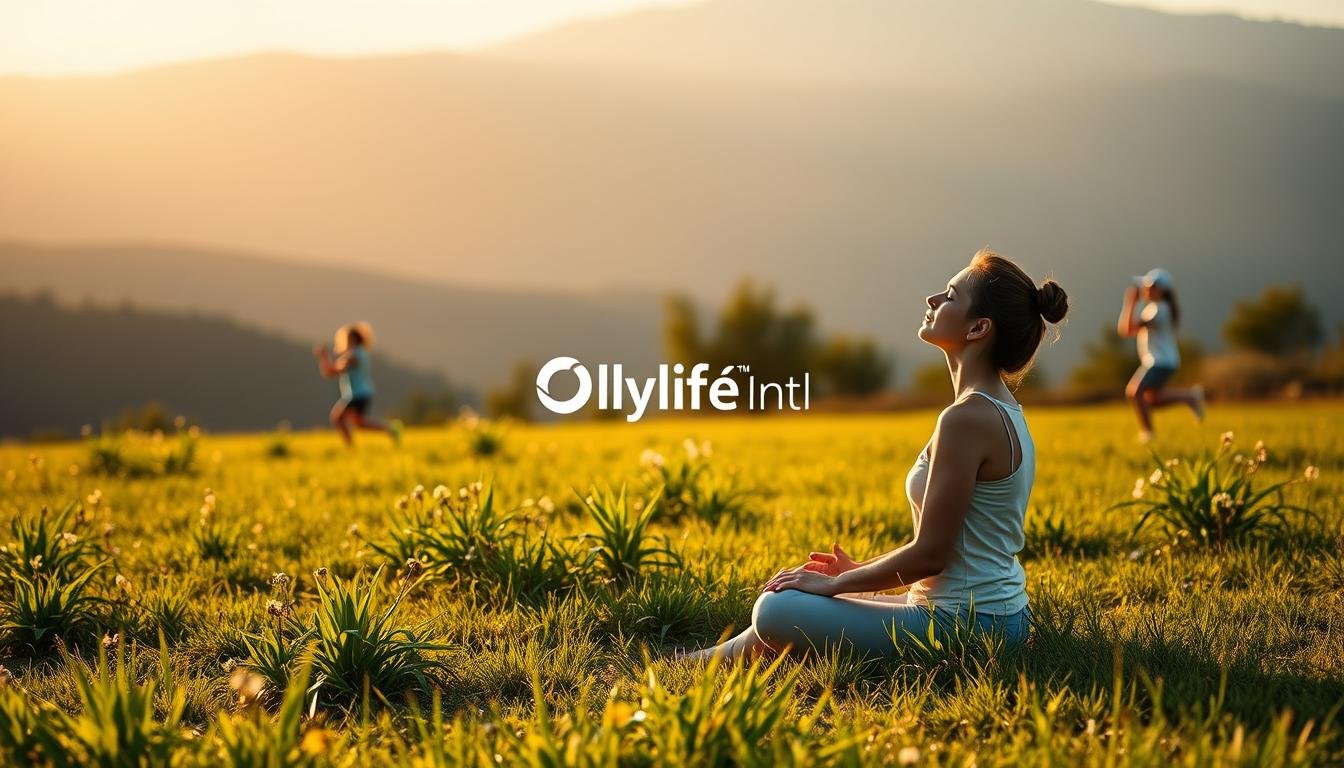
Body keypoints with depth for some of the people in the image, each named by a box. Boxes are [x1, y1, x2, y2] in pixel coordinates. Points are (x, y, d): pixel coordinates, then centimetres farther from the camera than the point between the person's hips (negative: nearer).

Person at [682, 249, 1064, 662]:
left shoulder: (966, 418, -20)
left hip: (967, 625, -10)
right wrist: (857, 570, 15)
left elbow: (929, 554, -20)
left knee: (775, 612, -14)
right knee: (787, 595, 20)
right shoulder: (1002, 410, 11)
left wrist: (836, 583, -8)